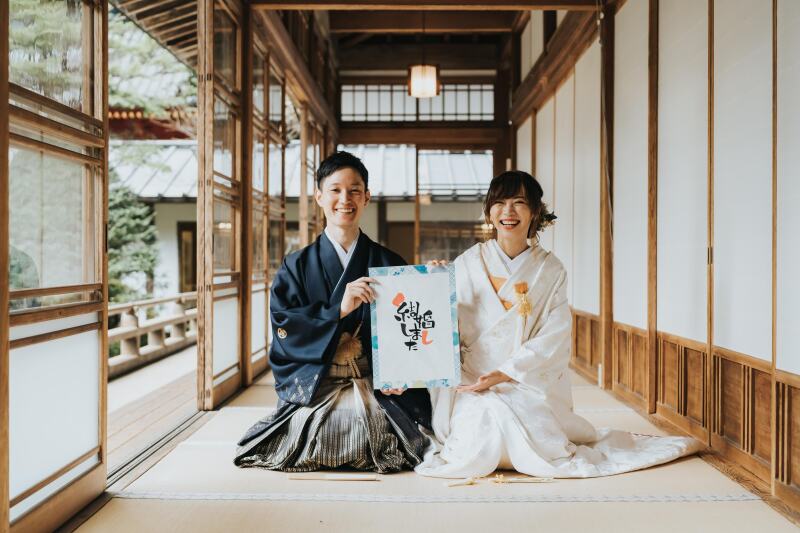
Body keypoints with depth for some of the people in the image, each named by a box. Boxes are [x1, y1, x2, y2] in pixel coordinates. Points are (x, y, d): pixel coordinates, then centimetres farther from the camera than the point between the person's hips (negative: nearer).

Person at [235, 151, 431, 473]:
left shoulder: (390, 264, 9)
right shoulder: (298, 266, 8)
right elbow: (284, 327, -4)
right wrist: (339, 310, -17)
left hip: (376, 386, 0)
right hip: (313, 386, 0)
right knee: (308, 429, -26)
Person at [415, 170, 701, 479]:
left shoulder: (550, 271, 2)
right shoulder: (466, 264, 3)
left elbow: (553, 340, -6)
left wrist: (503, 373, -16)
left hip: (530, 383, 1)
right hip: (472, 385, 0)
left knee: (548, 457, -17)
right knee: (477, 453, -24)